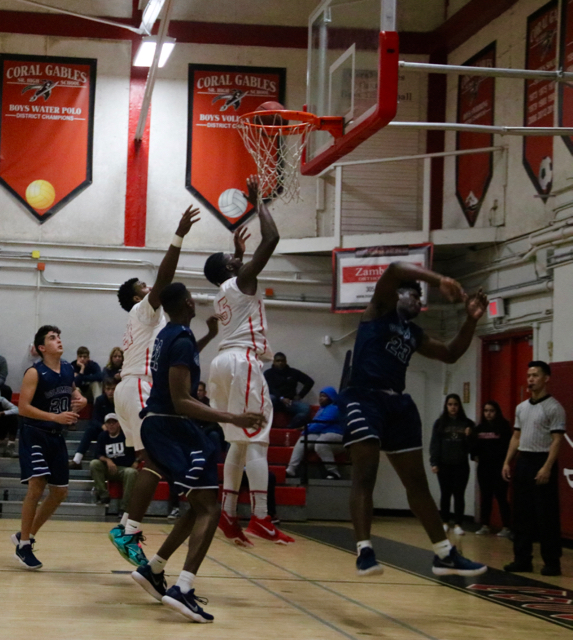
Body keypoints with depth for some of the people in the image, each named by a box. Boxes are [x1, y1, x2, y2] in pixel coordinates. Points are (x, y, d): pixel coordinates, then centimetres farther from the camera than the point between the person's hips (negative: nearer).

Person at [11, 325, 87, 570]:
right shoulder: (34, 373, -15)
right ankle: (23, 546, -4)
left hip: (56, 437, 7)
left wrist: (79, 400, -1)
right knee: (37, 486, -16)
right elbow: (23, 408, -21)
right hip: (34, 435, -7)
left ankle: (26, 535, 25)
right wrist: (56, 417, -29)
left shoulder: (68, 369, 5)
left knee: (60, 491, 9)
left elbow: (72, 391, 23)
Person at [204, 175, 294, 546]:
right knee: (257, 441, -13)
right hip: (243, 362, -9)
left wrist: (238, 251, 49)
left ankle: (228, 515, 8)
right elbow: (271, 238, -9)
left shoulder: (224, 293, 22)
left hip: (226, 362, 10)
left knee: (240, 442, 12)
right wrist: (257, 202, 1)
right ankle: (261, 518, -19)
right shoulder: (241, 281, -1)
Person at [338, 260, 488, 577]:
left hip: (398, 402, 8)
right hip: (365, 397, -8)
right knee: (364, 475, -15)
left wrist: (471, 320, 16)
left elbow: (450, 354, 27)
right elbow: (395, 269, -13)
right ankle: (365, 551, -19)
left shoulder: (414, 333, 24)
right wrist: (440, 281, -21)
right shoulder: (381, 309, 5)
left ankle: (445, 554, 13)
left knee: (417, 481, 9)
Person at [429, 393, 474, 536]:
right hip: (444, 465, 0)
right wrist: (434, 463, -7)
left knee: (459, 495, 0)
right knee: (445, 494, 6)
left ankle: (458, 525, 3)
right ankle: (445, 523, 15)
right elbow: (434, 444, 1)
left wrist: (468, 437, -12)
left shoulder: (467, 423, 6)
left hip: (461, 465, 0)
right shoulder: (440, 423, 4)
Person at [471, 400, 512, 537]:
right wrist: (475, 455, -8)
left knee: (501, 496, -3)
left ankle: (506, 527, 1)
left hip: (499, 466, -5)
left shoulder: (503, 426, -4)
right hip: (484, 466, 5)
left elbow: (507, 444, -11)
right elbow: (473, 444, 8)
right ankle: (485, 526, 15)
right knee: (485, 496, 9)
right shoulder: (480, 428, 10)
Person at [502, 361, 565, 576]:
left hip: (541, 462, -7)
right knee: (522, 514, 7)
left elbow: (556, 440, -13)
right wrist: (507, 462, 11)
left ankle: (552, 562, 1)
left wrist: (547, 467, -21)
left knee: (546, 516, -4)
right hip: (523, 462, 7)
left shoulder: (554, 408, -8)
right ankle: (522, 559, 13)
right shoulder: (521, 408, 14)